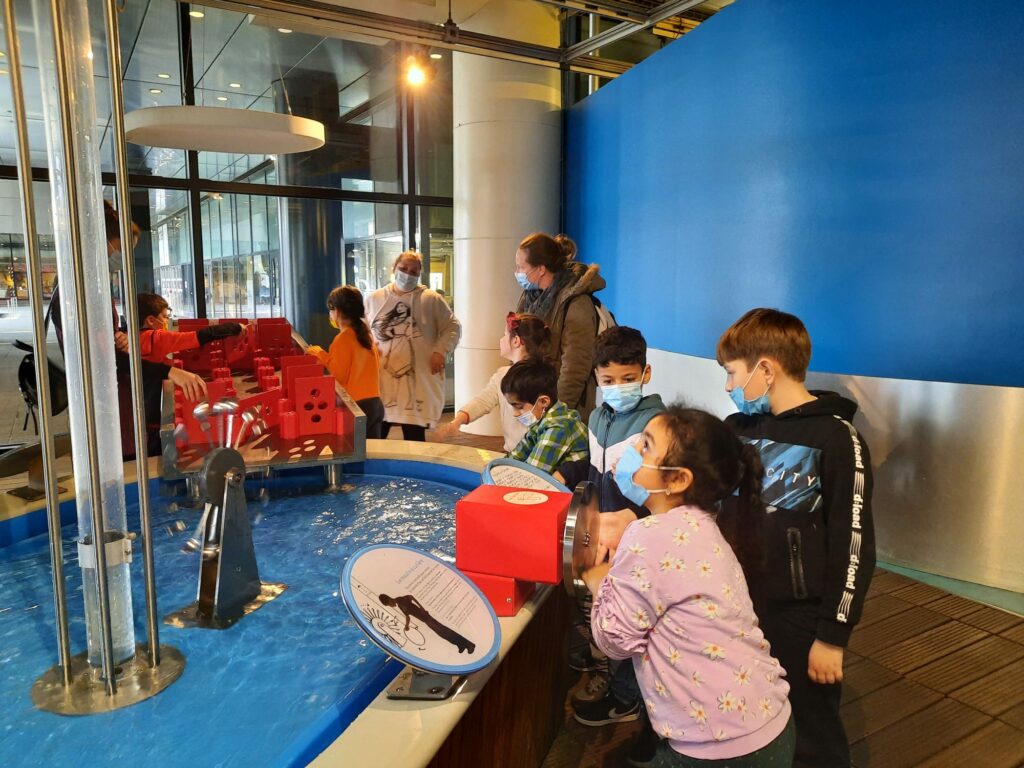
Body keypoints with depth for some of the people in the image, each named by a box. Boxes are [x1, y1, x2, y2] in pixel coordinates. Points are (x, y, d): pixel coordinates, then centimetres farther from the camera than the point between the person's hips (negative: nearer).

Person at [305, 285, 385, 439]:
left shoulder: (343, 339, -12)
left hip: (357, 405, -8)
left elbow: (340, 376, -12)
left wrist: (322, 356, -4)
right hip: (375, 403, 8)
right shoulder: (366, 334, 10)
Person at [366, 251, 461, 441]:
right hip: (380, 378, 3)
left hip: (417, 378, -2)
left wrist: (440, 352, -10)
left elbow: (452, 327, 3)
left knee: (414, 438, 5)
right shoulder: (374, 299, 9)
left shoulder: (431, 299, 0)